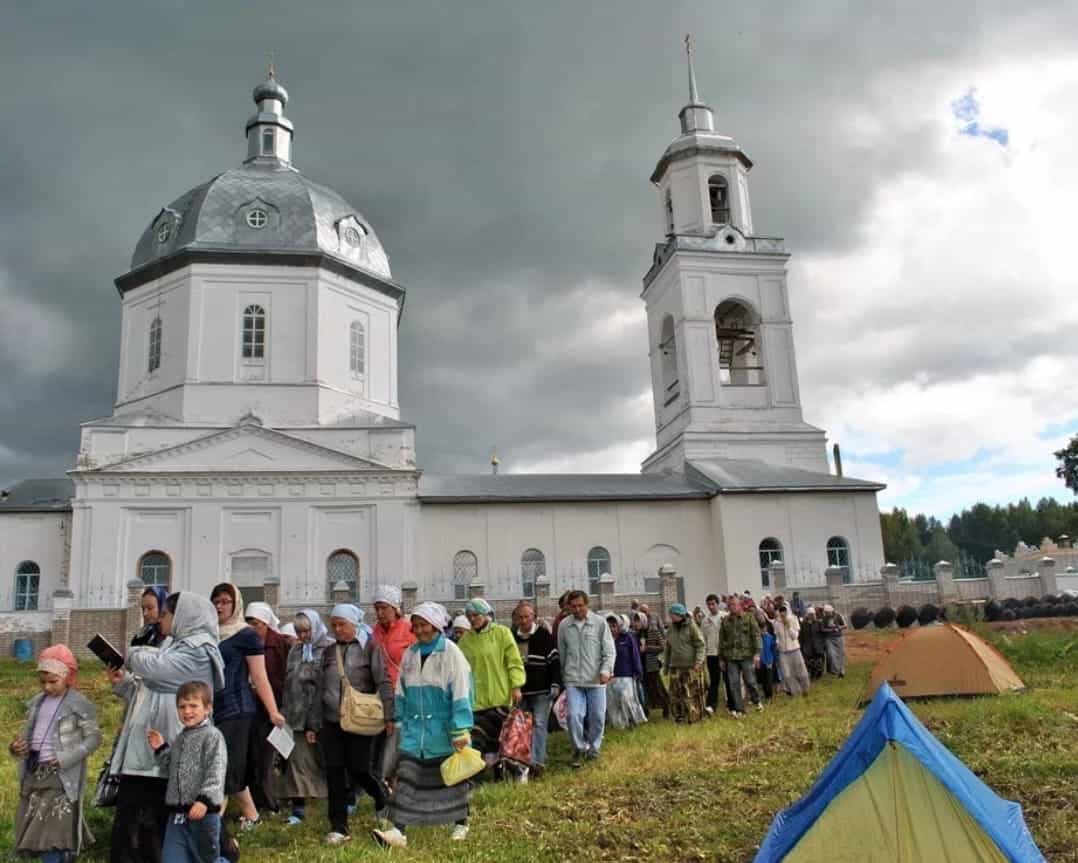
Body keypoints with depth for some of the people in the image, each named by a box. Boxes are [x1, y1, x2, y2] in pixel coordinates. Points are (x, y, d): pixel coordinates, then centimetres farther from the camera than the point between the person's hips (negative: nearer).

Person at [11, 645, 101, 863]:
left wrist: (66, 759, -20)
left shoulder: (78, 704, -11)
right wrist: (17, 747, -6)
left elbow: (93, 737, -10)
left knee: (52, 836, -7)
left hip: (61, 777, -7)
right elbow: (28, 734, 16)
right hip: (34, 774, 7)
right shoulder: (36, 703, 9)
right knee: (38, 833, 14)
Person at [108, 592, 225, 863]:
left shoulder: (198, 650, -10)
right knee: (128, 827, 9)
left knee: (161, 828, -1)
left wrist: (133, 655, 1)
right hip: (144, 748, 9)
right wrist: (124, 684, 7)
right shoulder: (172, 645, 18)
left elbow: (155, 668, -19)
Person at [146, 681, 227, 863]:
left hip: (203, 812, -7)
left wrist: (204, 800, -29)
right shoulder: (180, 738, 16)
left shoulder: (212, 736, -11)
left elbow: (215, 772, -19)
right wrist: (161, 749, 11)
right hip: (177, 811, 7)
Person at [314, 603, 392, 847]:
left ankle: (383, 800, 31)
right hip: (331, 721, 4)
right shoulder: (328, 651, 11)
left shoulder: (368, 647, -3)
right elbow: (321, 688, 16)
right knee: (334, 773, 2)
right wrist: (315, 722, 15)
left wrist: (389, 716, -12)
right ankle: (338, 828, 13)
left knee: (359, 769, -1)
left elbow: (383, 683, -7)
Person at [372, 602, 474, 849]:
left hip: (443, 731, -4)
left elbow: (461, 692, -14)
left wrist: (461, 730, -17)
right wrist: (401, 722, 10)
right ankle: (398, 830, -3)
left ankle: (461, 823, 28)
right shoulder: (410, 653, 4)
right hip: (415, 729, 4)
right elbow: (401, 692, 12)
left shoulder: (450, 653, -11)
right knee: (406, 777, -3)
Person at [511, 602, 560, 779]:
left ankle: (538, 761, -12)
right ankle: (525, 760, 18)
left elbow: (555, 661, -3)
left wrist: (555, 684, -9)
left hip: (541, 691, -4)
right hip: (521, 691, 4)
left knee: (539, 724, -9)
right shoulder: (512, 637, 8)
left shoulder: (544, 635, -4)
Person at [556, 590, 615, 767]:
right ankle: (579, 749, 11)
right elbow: (561, 653, 11)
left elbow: (609, 650, -2)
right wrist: (563, 676, 13)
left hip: (596, 679, -1)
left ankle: (593, 748, 29)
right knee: (574, 715, -10)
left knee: (597, 717, 8)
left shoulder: (599, 623, -4)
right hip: (573, 680, 1)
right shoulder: (564, 625, 2)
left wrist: (606, 670, -15)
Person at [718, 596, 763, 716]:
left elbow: (756, 635, -4)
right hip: (731, 657, 3)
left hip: (747, 656, -3)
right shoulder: (725, 620, 9)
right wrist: (721, 657, 13)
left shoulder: (749, 617, 0)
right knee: (734, 684, 3)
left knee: (750, 681, 4)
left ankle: (757, 702, 30)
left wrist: (756, 652, -12)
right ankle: (739, 709, 12)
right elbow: (721, 639, 14)